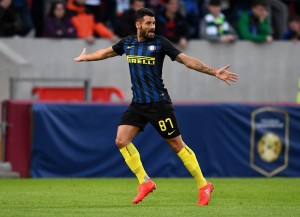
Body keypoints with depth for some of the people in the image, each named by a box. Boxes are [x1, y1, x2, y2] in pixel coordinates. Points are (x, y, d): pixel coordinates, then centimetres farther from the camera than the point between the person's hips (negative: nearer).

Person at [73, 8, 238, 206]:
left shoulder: (160, 43, -8)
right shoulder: (127, 43, 6)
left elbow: (186, 60, -9)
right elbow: (106, 52, 25)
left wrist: (214, 72, -17)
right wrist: (85, 58, 39)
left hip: (158, 103, -5)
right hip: (137, 104, 5)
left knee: (177, 144, -3)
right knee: (121, 140, -8)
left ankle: (203, 186, 7)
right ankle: (145, 182, 2)